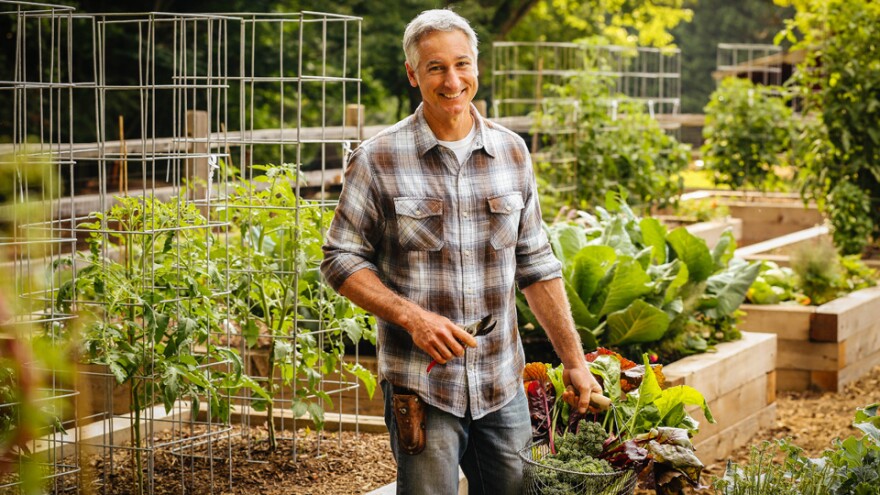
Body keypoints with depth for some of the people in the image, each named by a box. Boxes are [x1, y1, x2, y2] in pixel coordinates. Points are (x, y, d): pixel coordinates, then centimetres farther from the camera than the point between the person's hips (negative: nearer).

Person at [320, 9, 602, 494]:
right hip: (420, 387, -4)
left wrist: (574, 360, 10)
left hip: (503, 385, 4)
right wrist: (411, 316, -17)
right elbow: (341, 259, -3)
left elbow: (535, 265, 11)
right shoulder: (378, 159, -6)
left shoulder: (512, 152, 6)